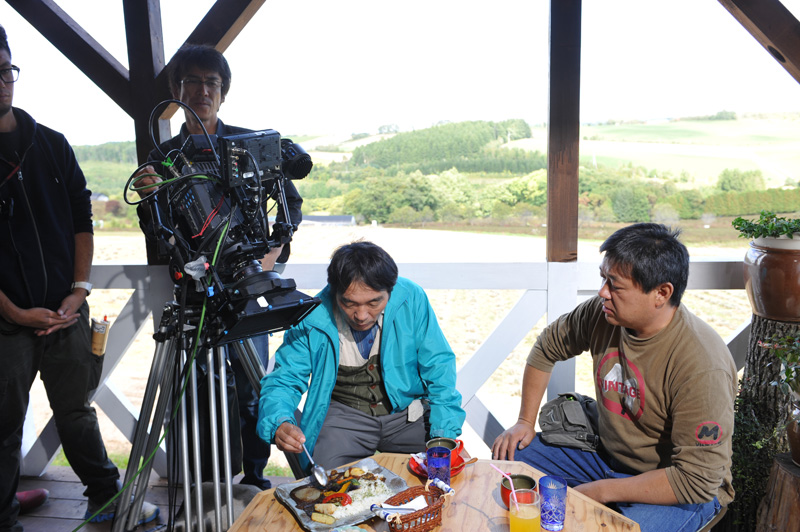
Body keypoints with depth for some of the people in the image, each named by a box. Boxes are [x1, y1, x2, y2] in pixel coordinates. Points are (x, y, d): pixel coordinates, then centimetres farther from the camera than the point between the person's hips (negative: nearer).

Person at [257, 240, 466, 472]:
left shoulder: (412, 299, -15)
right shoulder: (313, 317, -17)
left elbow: (439, 368, -8)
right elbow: (283, 379, -9)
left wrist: (444, 435, -18)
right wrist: (279, 425, -31)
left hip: (407, 409, 1)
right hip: (345, 413, -1)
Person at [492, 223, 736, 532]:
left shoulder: (702, 367, -30)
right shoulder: (601, 313, -11)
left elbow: (697, 480, -26)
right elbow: (547, 347, 8)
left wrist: (601, 491, -23)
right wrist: (525, 422, 6)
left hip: (685, 491, -6)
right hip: (606, 454, 6)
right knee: (507, 456, -2)